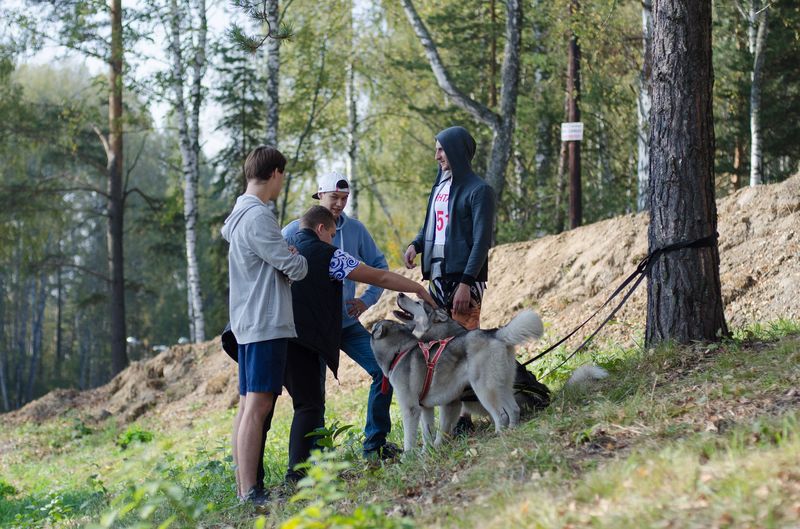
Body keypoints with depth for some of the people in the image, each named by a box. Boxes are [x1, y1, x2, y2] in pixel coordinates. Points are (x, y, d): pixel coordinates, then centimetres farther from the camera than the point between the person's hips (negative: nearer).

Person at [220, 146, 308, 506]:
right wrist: (302, 259, 9)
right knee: (257, 406, -14)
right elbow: (294, 269, -15)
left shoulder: (237, 214, 15)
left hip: (246, 324, 10)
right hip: (266, 323, -10)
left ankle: (244, 489, 9)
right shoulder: (258, 217, -15)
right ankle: (250, 493, -18)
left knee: (247, 405, 8)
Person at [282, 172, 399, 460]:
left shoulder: (355, 229, 2)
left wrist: (368, 299, -2)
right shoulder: (297, 230, -8)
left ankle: (375, 442, 4)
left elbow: (379, 265, 12)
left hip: (348, 322, 4)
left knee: (383, 369, -7)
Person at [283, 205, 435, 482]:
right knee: (309, 405, 0)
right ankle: (297, 473, -8)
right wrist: (419, 289, 12)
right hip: (300, 341, -7)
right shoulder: (326, 254, 0)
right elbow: (380, 277, 3)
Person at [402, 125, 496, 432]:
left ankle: (465, 415, -5)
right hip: (437, 276, 8)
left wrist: (466, 283, -19)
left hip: (464, 279, -8)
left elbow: (482, 240, -12)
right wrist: (416, 244, 4)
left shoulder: (478, 191, -7)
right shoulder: (440, 186, 16)